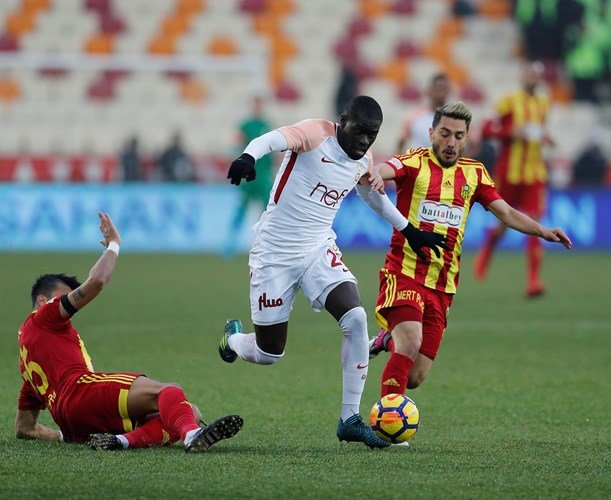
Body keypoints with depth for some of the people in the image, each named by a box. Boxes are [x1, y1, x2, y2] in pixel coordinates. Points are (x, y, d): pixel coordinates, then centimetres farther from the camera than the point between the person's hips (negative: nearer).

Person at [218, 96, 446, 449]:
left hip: (319, 250, 5)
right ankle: (233, 338, 41)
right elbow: (275, 139, -35)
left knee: (356, 318, -19)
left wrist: (409, 230, 35)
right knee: (269, 353, 1)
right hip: (275, 253, -5)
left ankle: (350, 419, -11)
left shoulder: (364, 161, 5)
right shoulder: (317, 134, -15)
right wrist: (249, 157, -57)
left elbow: (374, 195, 28)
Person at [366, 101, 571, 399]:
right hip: (405, 273, -4)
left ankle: (389, 339, 33)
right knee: (411, 343, -29)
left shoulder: (474, 174, 12)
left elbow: (506, 213, 11)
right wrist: (376, 176, -48)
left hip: (442, 286, 4)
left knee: (414, 378, 1)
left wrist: (543, 231, -6)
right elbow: (383, 170, -23)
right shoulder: (415, 162, -3)